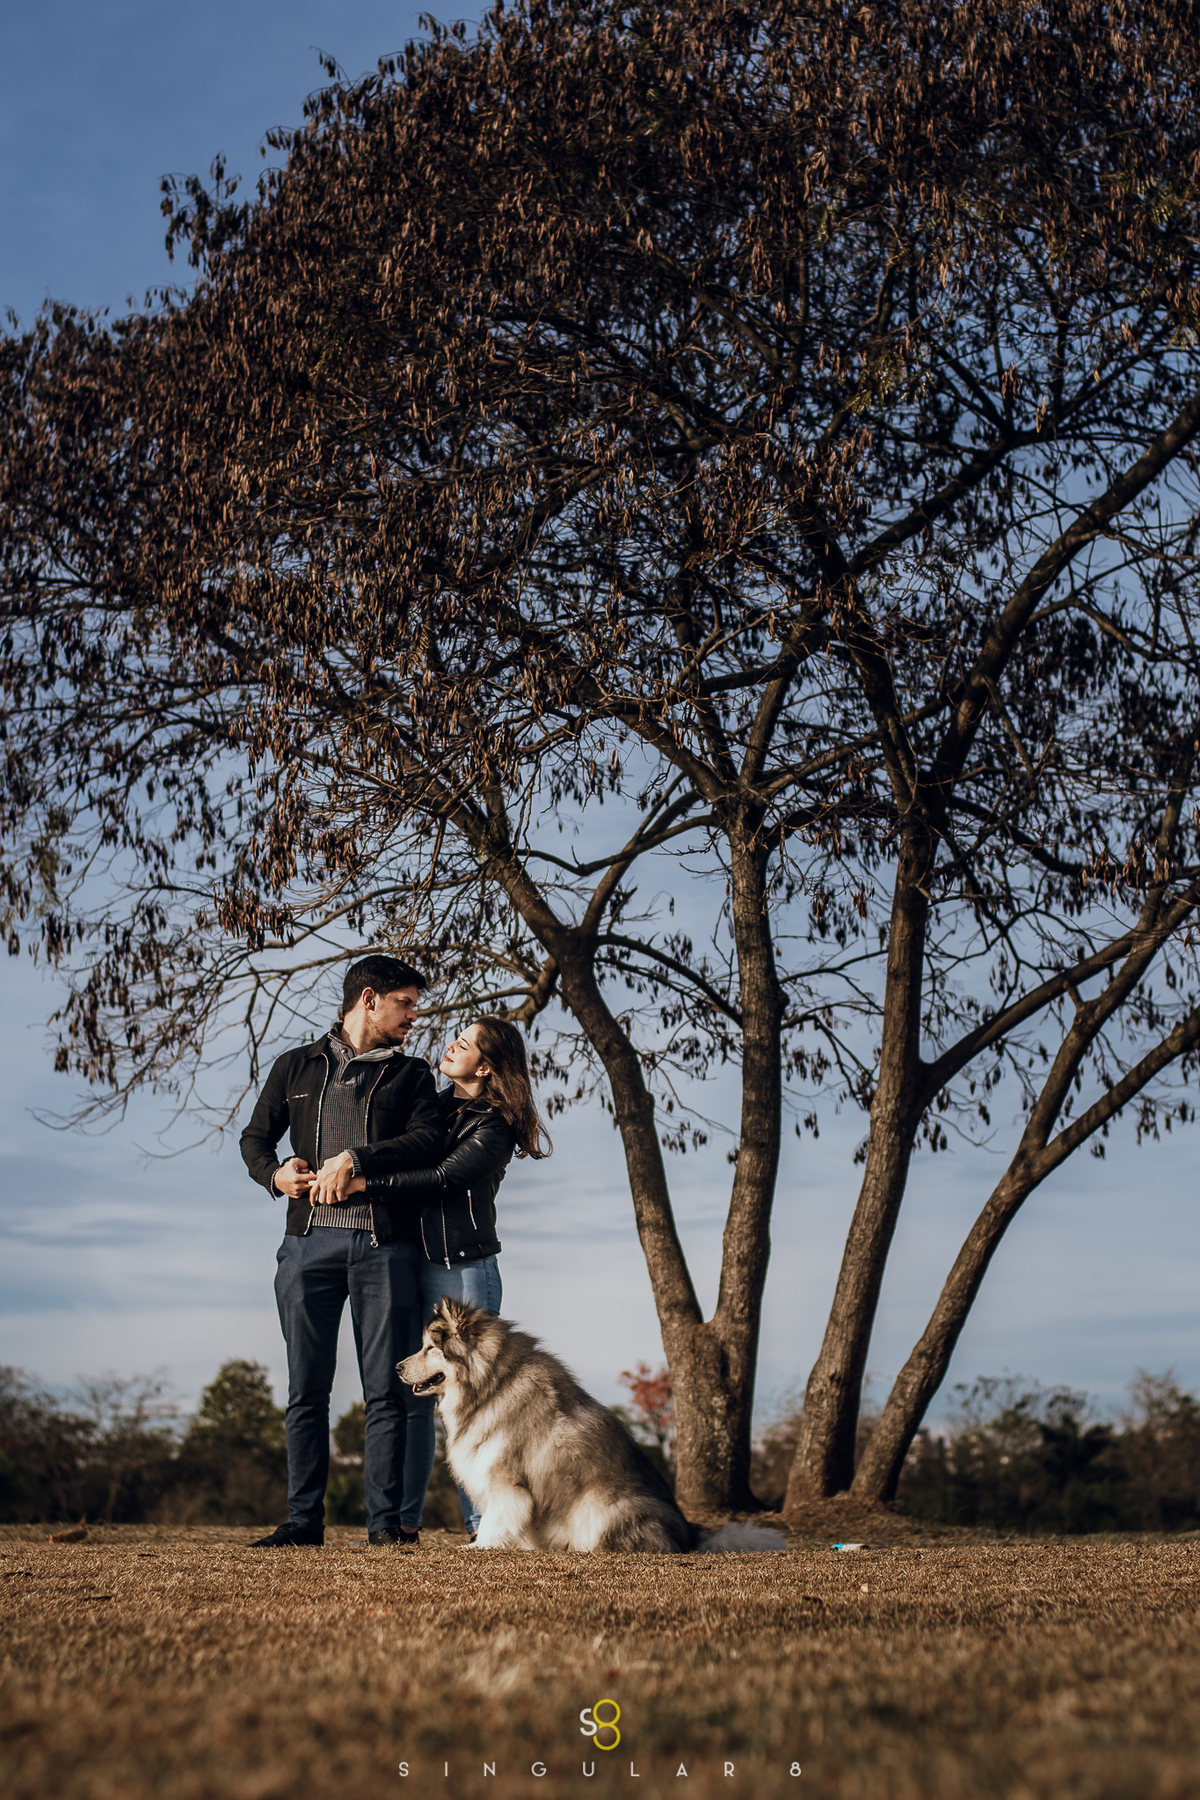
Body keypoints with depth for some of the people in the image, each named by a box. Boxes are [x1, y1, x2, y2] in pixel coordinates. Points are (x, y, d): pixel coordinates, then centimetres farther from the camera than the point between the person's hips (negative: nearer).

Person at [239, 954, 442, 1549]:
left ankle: (385, 1519, 3)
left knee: (387, 1389, -2)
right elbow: (254, 1137, 19)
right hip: (310, 1239, 1)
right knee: (306, 1389, 2)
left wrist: (354, 1159, -14)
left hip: (386, 1244, 0)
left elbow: (427, 1140, -2)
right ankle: (303, 1519, 8)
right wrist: (275, 1174, -3)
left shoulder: (411, 1073, 15)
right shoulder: (297, 1066, 17)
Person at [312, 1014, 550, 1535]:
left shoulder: (493, 1129, -7)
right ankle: (402, 1518, 11)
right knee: (411, 1391, 5)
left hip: (465, 1271, -6)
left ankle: (482, 1521, 3)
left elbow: (440, 1179, -19)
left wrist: (362, 1182, -26)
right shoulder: (436, 1105, 14)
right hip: (414, 1265, 6)